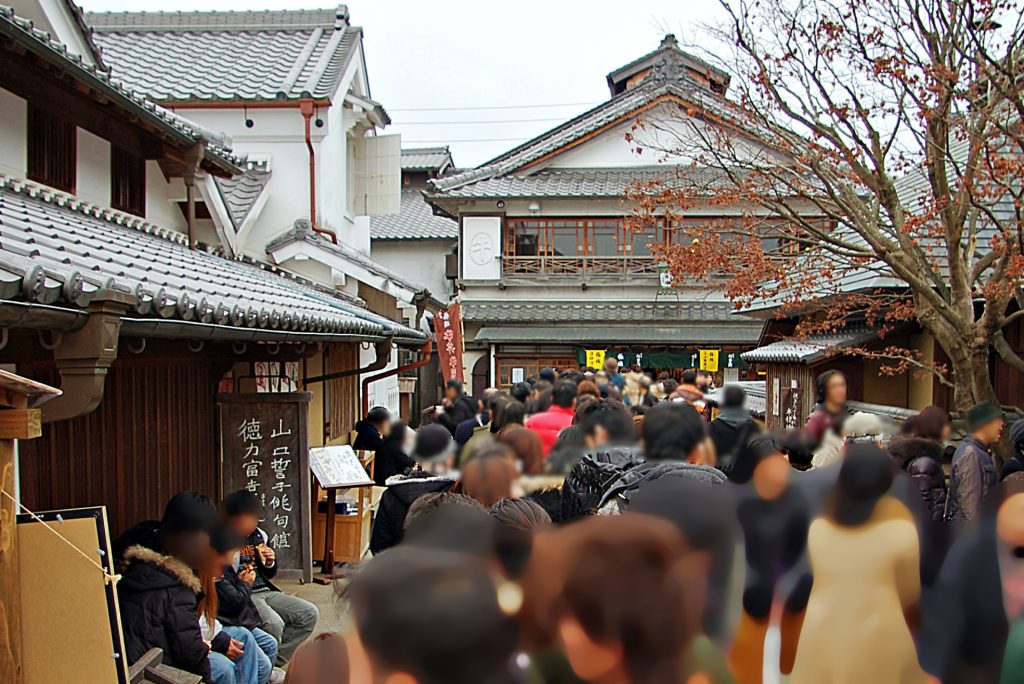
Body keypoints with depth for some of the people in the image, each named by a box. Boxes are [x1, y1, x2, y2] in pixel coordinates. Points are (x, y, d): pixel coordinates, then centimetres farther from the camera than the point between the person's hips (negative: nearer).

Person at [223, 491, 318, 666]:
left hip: (264, 591, 8)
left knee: (310, 614, -4)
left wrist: (270, 563, 2)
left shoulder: (258, 535, 12)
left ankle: (275, 662, 0)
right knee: (274, 623, -32)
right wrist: (239, 583, -28)